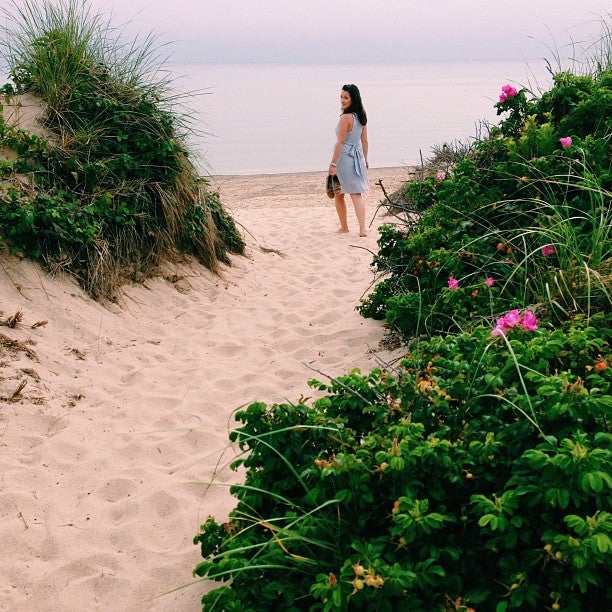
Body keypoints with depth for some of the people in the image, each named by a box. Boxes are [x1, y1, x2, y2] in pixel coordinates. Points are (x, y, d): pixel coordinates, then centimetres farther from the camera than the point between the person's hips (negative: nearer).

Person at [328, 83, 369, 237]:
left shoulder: (346, 117, -17)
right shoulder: (361, 116, 7)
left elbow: (340, 142, -18)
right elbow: (365, 141, 13)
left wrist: (333, 163, -15)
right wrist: (365, 160, 21)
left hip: (344, 158, -7)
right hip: (357, 156, 7)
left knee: (338, 195, 11)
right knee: (357, 194, 4)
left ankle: (344, 227, 21)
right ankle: (363, 229, -8)